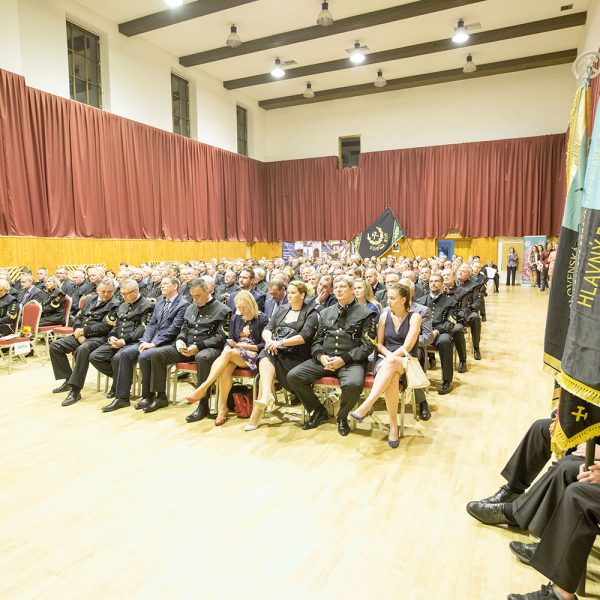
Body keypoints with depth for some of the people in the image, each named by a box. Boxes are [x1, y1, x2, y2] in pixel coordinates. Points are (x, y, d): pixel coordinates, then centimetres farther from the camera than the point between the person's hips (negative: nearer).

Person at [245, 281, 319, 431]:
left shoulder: (311, 313, 4)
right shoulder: (281, 309, 20)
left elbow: (304, 336, -11)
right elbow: (267, 329, 12)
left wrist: (280, 343, -19)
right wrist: (269, 340, -11)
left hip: (295, 356, -4)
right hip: (276, 352, 4)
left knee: (266, 366, -27)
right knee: (266, 355, -30)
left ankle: (258, 410, -27)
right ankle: (266, 394, -49)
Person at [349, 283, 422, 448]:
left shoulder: (414, 317, 0)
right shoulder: (385, 315, 10)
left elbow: (408, 346, -11)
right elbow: (379, 344, 11)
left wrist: (390, 359, -20)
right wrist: (388, 354, -9)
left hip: (407, 362, -2)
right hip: (386, 359, 2)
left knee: (391, 364, -40)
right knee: (391, 378, -37)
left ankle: (366, 406, -46)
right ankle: (394, 426, -31)